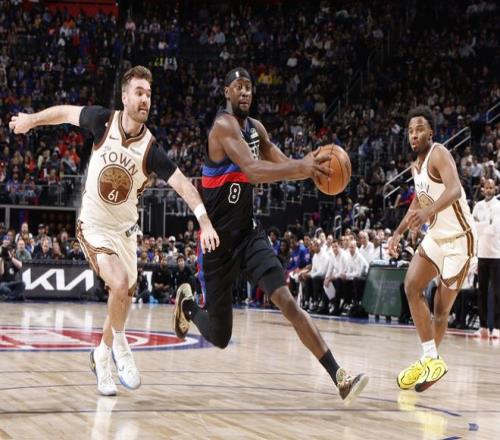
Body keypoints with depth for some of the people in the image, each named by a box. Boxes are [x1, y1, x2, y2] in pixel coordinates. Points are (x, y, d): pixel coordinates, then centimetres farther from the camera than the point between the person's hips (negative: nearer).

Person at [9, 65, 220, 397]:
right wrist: (31, 120, 16)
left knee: (123, 300, 9)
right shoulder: (103, 120, -16)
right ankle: (120, 347, 2)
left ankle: (102, 357, 35)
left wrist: (205, 222, -40)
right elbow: (67, 112, 2)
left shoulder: (151, 149, -17)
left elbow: (182, 183, -26)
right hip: (94, 226, -3)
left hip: (125, 230, 3)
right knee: (120, 285, -24)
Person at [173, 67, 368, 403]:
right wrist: (300, 167, -46)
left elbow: (282, 166, 12)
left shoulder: (256, 128, 7)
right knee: (220, 337, 6)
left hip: (249, 233, 6)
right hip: (219, 239, -6)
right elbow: (253, 171, -33)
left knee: (288, 302, -15)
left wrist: (309, 166, -11)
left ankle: (340, 378, -25)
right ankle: (187, 304, 41)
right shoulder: (224, 125, -18)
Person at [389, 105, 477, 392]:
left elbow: (454, 189, -38)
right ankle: (431, 359, -4)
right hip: (436, 236, 8)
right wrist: (399, 232, 16)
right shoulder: (416, 166, 8)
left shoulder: (439, 154, -19)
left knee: (441, 309, -3)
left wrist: (429, 211, -55)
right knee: (412, 287, -9)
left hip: (459, 239, -8)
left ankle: (432, 360, 13)